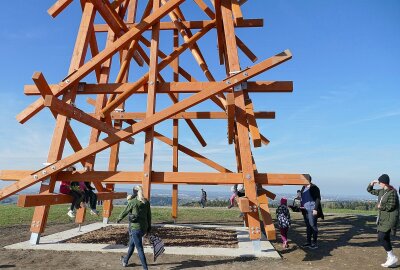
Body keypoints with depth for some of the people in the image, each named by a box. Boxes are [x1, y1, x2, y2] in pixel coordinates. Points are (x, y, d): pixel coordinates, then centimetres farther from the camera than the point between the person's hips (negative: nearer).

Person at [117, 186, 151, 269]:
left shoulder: (132, 202, -12)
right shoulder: (146, 202, 3)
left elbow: (125, 212, 1)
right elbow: (149, 216, 8)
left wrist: (119, 219, 21)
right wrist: (148, 228, 18)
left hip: (135, 228, -6)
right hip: (144, 227, 7)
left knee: (140, 249, 0)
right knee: (132, 244, 27)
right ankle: (125, 261, 48)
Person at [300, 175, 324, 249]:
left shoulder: (314, 188, -9)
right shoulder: (303, 188, 13)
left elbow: (318, 199, -11)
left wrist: (315, 209, -17)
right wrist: (301, 206, 7)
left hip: (312, 210, -7)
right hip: (305, 210, 7)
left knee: (313, 225, -3)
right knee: (308, 226, 13)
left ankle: (314, 243, 7)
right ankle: (308, 242, 20)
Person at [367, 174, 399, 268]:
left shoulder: (392, 193, -17)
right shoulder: (381, 191, 8)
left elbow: (390, 207, -21)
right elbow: (369, 190, 21)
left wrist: (380, 207, -5)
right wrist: (372, 183, 5)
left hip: (390, 219, -9)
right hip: (383, 219, 9)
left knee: (381, 238, -13)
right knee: (385, 239, 11)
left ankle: (392, 257, 2)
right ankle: (391, 260, 22)